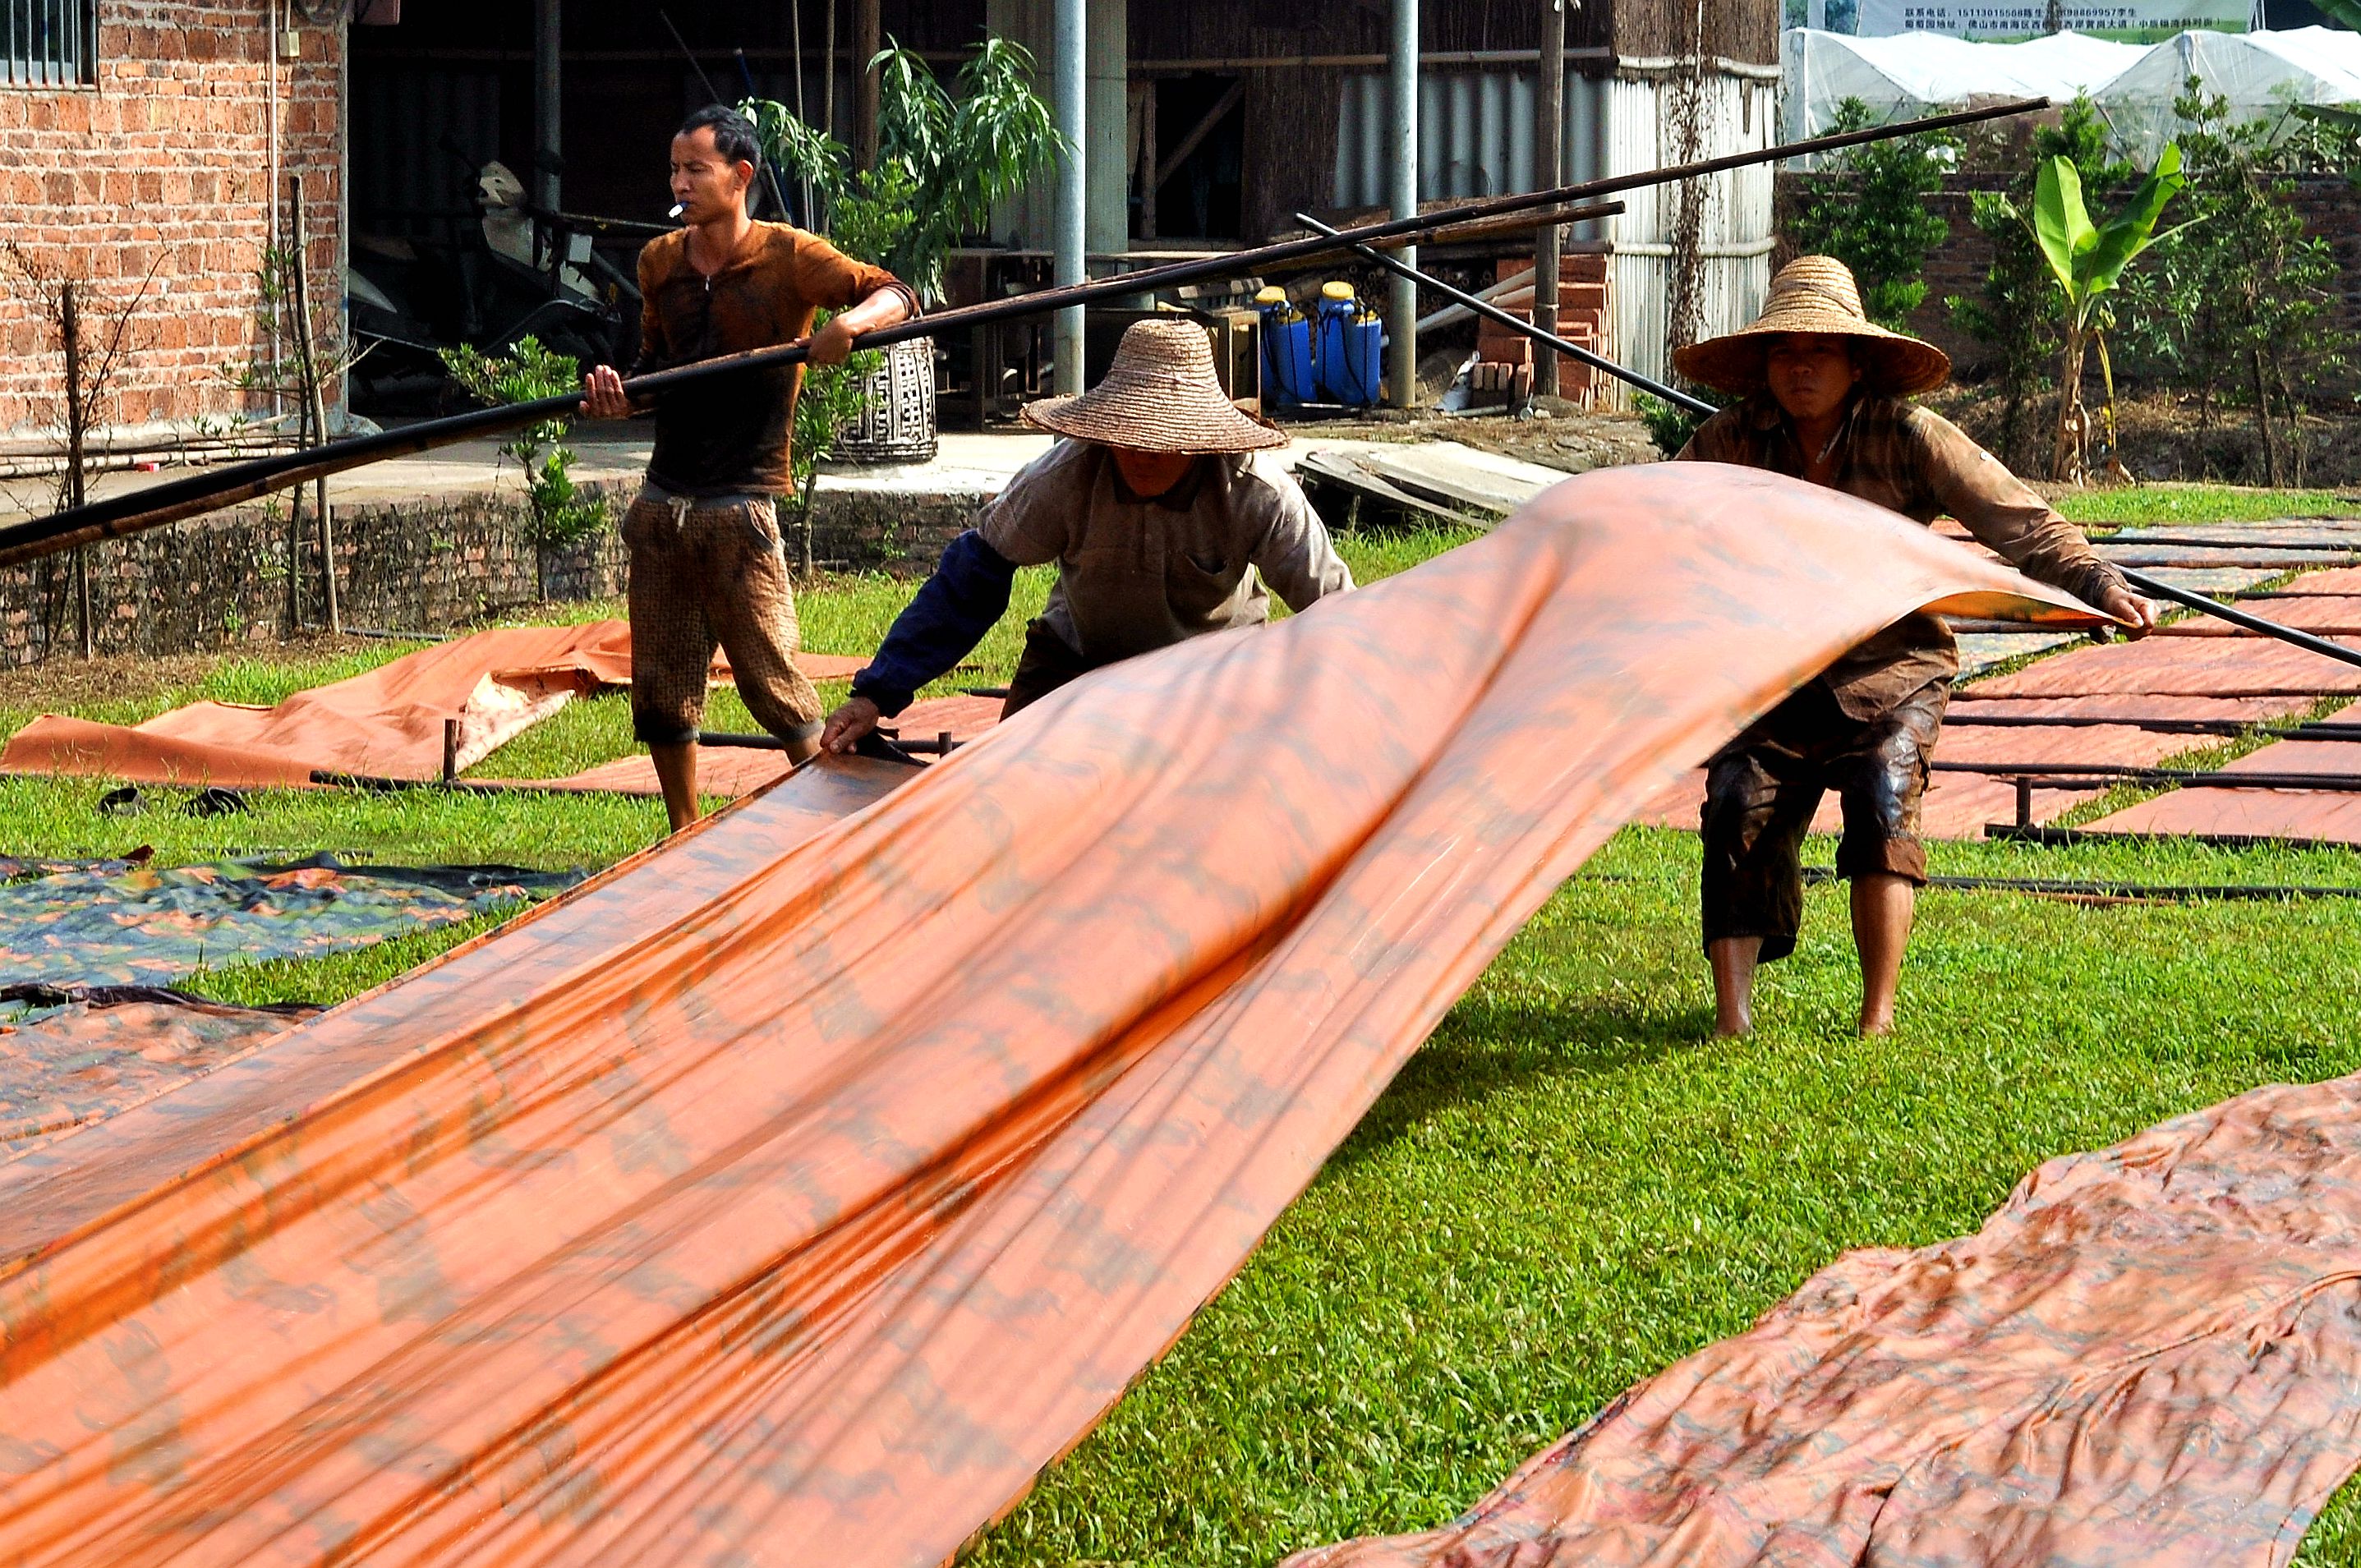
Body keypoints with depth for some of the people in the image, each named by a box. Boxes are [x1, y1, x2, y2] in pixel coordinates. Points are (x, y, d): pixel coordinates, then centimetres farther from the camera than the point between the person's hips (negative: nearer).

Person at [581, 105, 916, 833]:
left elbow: (895, 294, -8)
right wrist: (619, 397, -1)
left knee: (771, 682, -6)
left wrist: (851, 320, -29)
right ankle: (685, 838, 22)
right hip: (663, 501, 6)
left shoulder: (787, 256, -3)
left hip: (740, 506, -6)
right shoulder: (660, 263, 13)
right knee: (660, 690, 9)